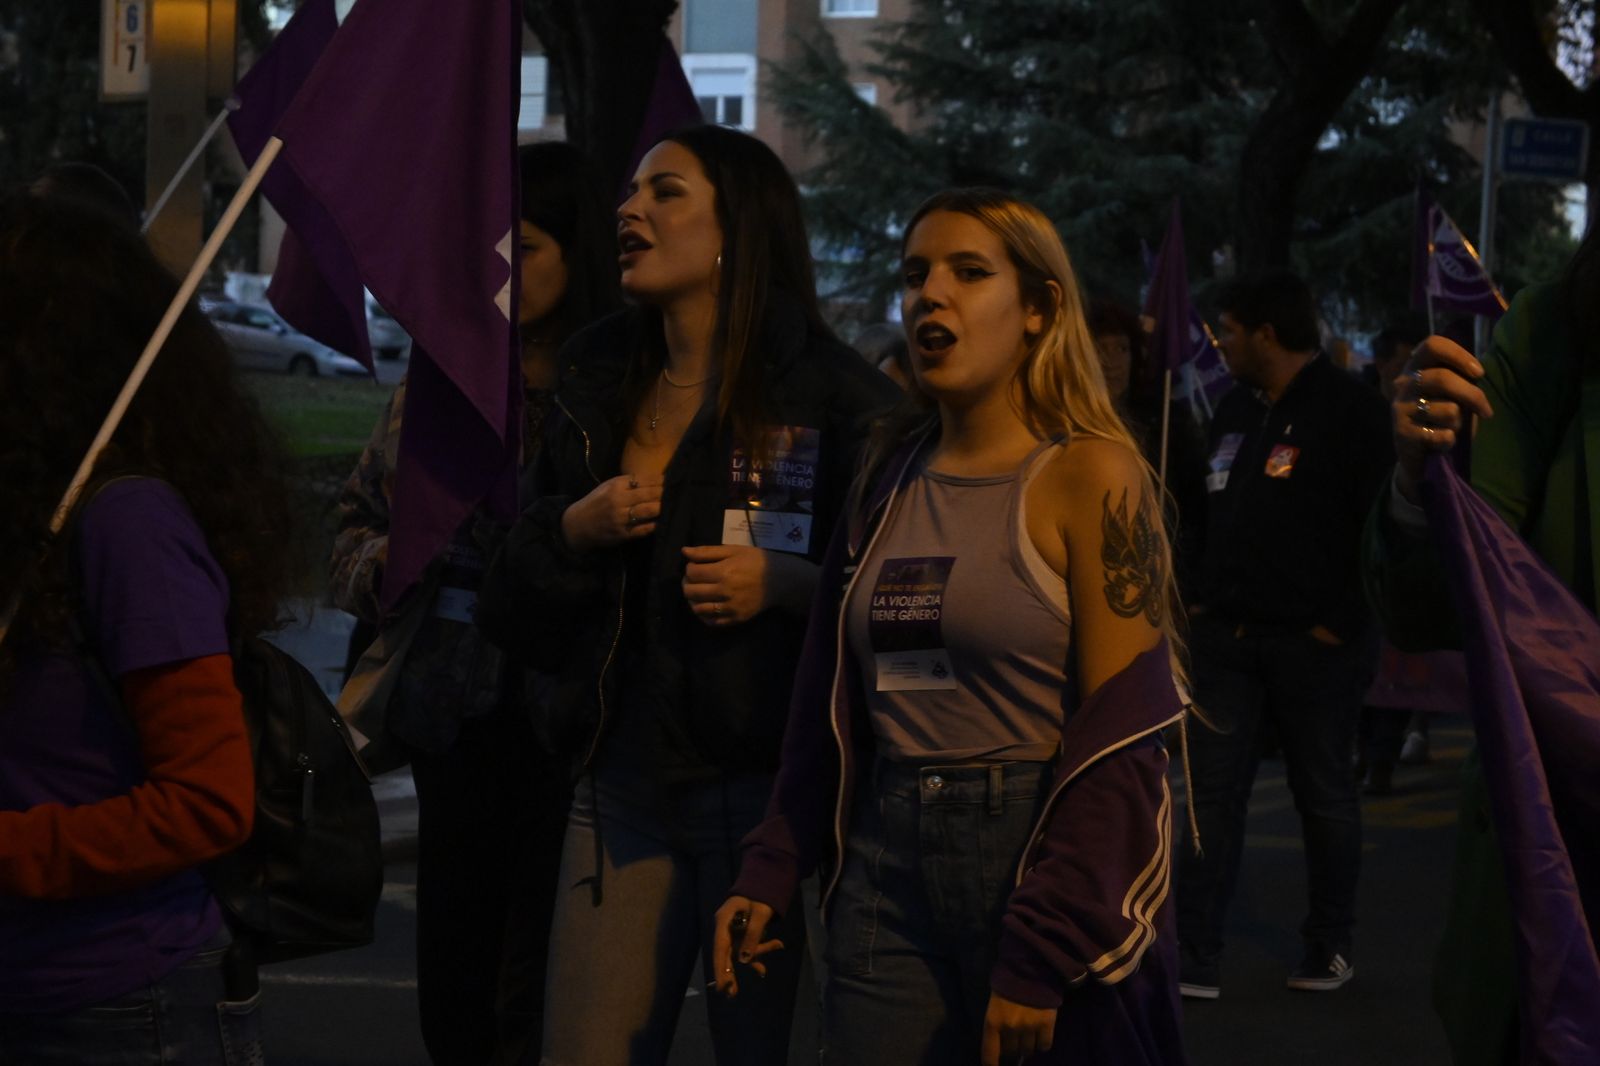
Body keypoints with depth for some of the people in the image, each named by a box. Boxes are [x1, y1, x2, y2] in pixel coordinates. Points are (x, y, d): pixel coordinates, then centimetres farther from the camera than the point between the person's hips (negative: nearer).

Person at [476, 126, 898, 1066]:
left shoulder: (836, 397, -4)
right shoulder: (598, 386, 14)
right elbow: (517, 602, 15)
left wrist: (789, 584, -19)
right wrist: (573, 530, -3)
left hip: (770, 782, -5)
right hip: (624, 779, 5)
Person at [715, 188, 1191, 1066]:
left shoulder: (1090, 475, -9)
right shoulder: (889, 482, 9)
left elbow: (1119, 737, -14)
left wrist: (1039, 953, -19)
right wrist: (771, 870, 3)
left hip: (1042, 857, -5)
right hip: (884, 868, 5)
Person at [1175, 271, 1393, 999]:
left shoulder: (1348, 408, -10)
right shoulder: (1236, 409, 13)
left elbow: (1381, 521, -14)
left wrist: (1342, 622, -15)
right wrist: (1201, 599, 14)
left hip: (1314, 640, -6)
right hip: (1228, 637, 6)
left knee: (1324, 797, 6)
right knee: (1212, 795, 1)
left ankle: (1330, 947, 20)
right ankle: (1197, 957, 2)